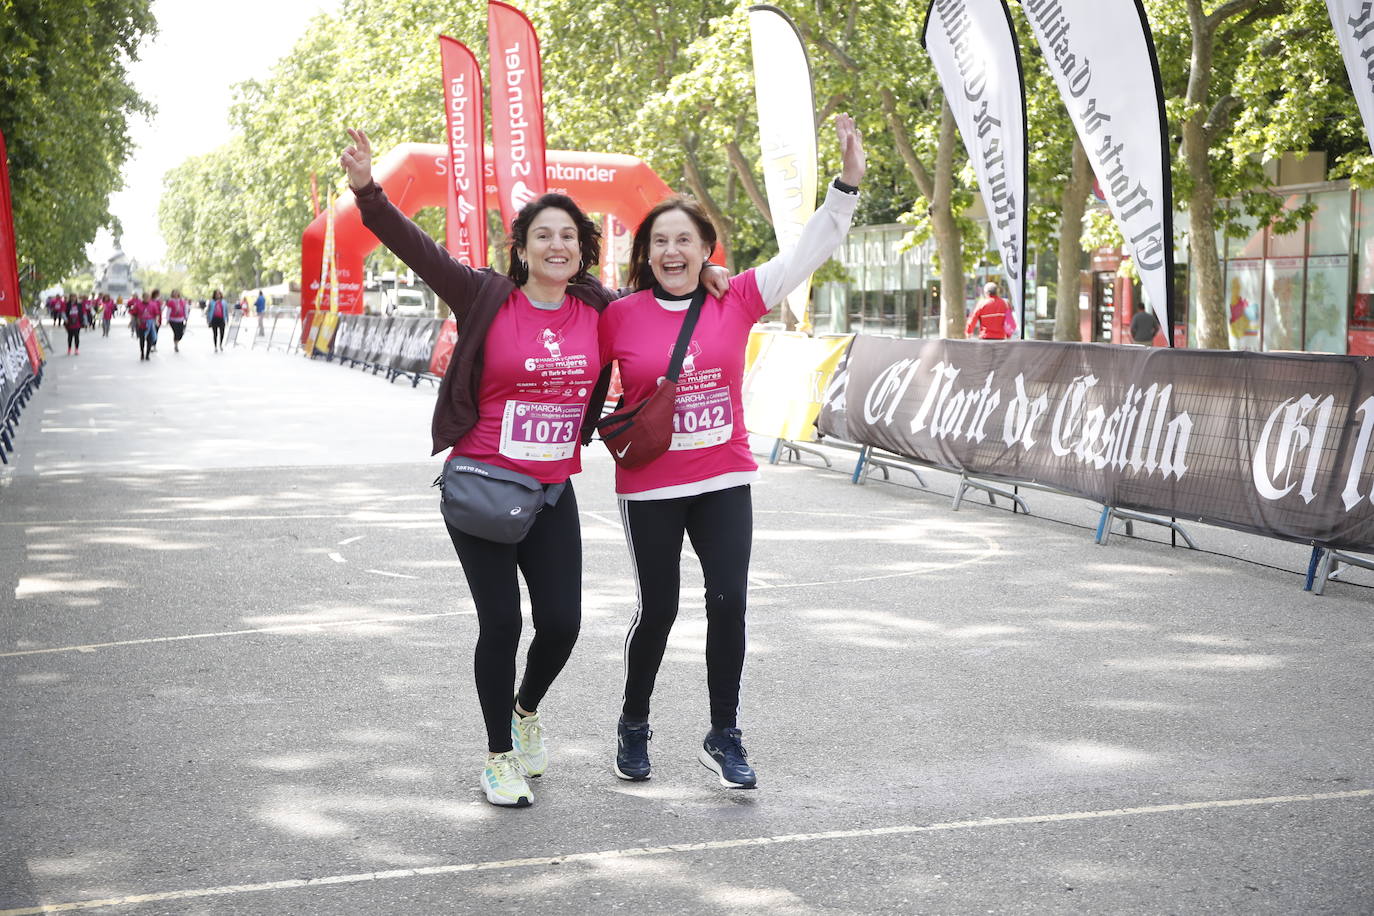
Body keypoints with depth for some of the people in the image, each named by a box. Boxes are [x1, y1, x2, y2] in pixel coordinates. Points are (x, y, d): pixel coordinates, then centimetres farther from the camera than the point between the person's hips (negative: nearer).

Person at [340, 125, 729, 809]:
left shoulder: (598, 311, 4)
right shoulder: (488, 300, -7)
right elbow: (417, 250, -15)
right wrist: (367, 189, -26)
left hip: (553, 492, 3)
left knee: (562, 622, -1)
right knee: (501, 621, -2)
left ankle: (527, 710, 33)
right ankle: (499, 756, 18)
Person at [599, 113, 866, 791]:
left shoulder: (736, 303, -2)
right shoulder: (619, 317, -6)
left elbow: (809, 253, -5)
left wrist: (848, 182, -12)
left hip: (725, 480, 2)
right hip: (648, 487, -1)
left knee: (729, 602, -2)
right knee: (658, 608, 5)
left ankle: (724, 738, 13)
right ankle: (633, 727, 28)